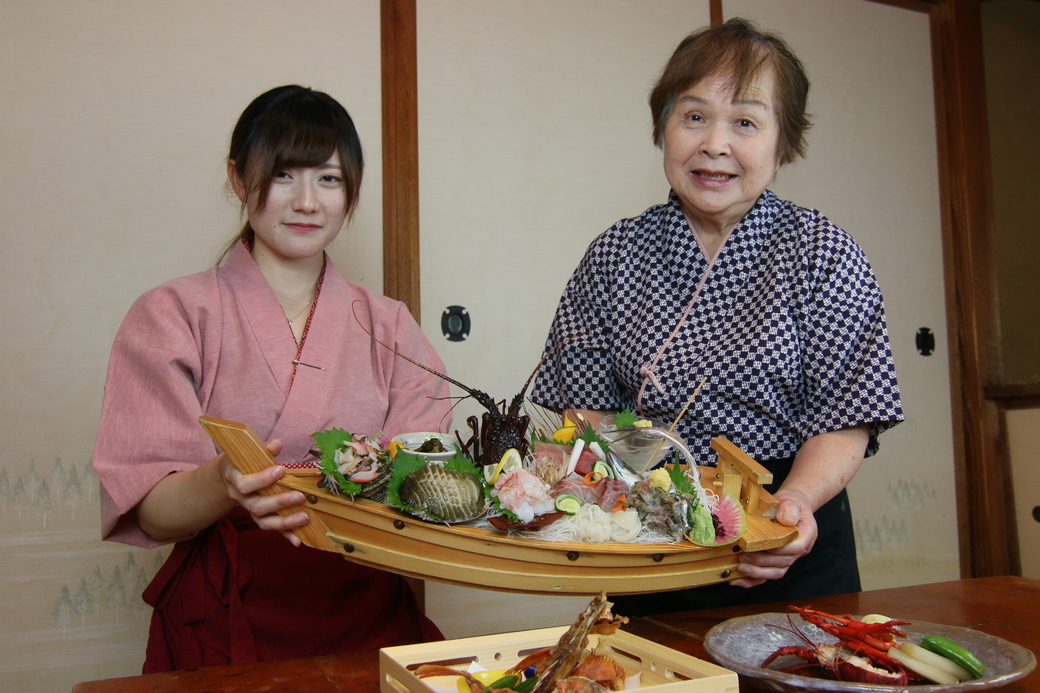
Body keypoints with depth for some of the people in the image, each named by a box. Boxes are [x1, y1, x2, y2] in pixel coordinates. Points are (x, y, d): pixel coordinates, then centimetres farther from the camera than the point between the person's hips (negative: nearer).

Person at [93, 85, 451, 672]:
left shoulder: (388, 326, 11)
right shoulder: (173, 316, 2)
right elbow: (150, 511, -5)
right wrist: (223, 485, -26)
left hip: (369, 619, 3)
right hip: (225, 626, -2)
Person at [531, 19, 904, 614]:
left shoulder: (823, 253, -7)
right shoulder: (614, 257, -1)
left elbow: (845, 419, -10)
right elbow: (590, 405, -1)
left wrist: (794, 501, -28)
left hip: (793, 549, -1)